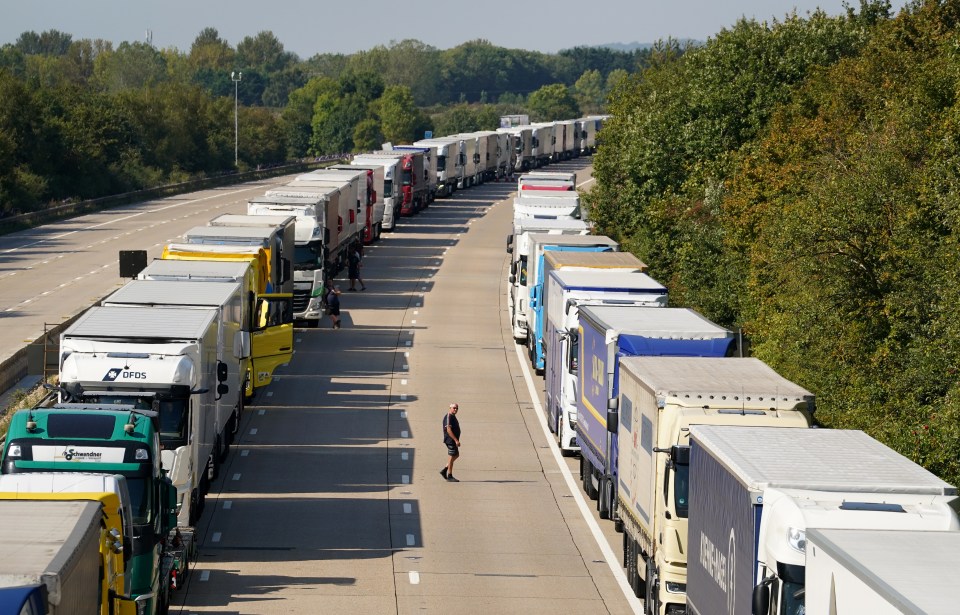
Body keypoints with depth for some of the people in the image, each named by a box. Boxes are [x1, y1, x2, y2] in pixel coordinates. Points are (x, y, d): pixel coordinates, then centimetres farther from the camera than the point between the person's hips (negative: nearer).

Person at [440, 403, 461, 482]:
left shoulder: (453, 416, 15)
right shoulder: (448, 417, -17)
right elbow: (448, 430, -24)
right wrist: (456, 440, -26)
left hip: (453, 440, 10)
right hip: (450, 440, -10)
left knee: (456, 455, 16)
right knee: (451, 457, -4)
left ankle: (444, 471, 19)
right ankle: (449, 476, 3)